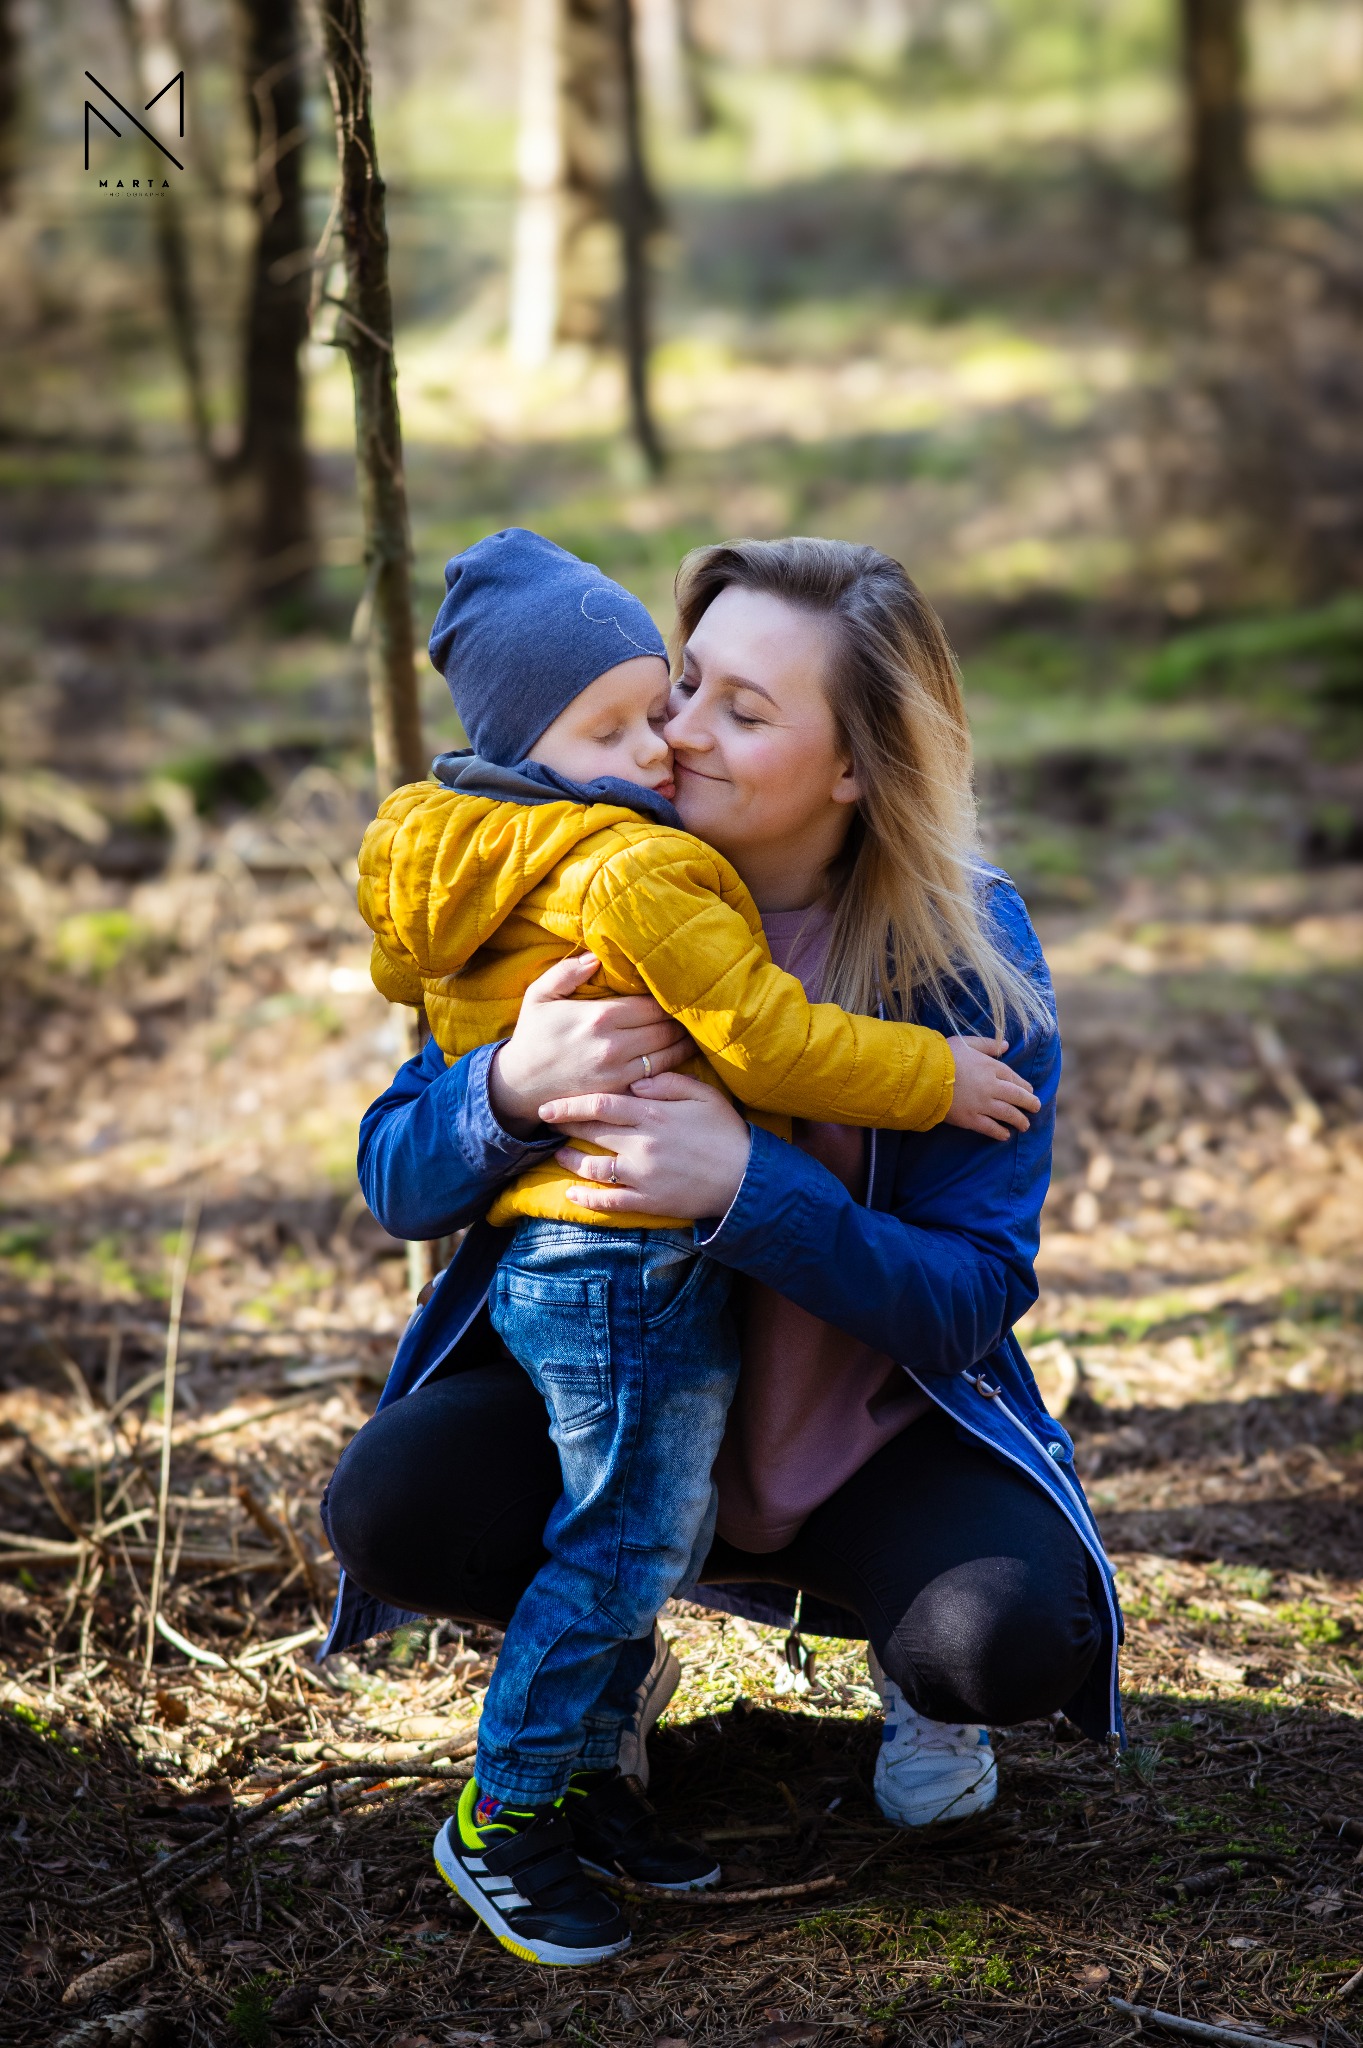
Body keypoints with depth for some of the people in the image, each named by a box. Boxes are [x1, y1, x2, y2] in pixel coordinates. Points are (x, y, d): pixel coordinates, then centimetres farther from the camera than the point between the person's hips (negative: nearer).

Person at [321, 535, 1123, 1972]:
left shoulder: (969, 950, -17)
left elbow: (977, 1293, -20)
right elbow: (394, 1183, -10)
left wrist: (749, 1187, -37)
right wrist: (509, 1089, -34)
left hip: (876, 1425, -2)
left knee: (1007, 1636, -31)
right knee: (388, 1511, -26)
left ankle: (914, 1675, 10)